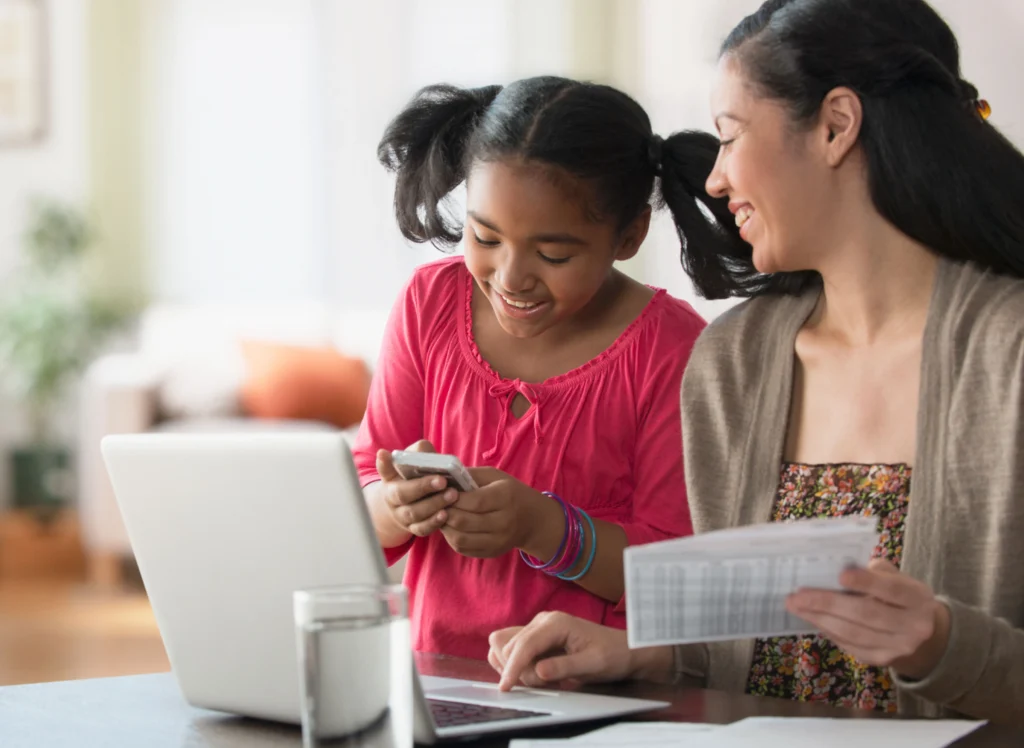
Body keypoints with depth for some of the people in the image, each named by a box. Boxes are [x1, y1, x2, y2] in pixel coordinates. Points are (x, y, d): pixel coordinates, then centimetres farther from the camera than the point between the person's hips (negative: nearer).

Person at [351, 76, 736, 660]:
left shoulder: (672, 348, -6)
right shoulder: (431, 303, 6)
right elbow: (357, 521, 7)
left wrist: (545, 528, -24)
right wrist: (398, 506, -16)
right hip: (436, 679, 3)